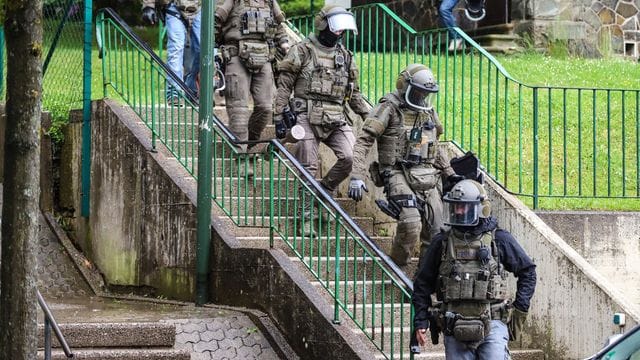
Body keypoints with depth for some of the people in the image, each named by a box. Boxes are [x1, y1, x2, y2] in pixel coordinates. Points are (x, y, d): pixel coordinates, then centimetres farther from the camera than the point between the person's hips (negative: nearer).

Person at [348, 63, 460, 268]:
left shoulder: (428, 112, 16)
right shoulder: (389, 109, -5)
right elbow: (363, 141, -11)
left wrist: (449, 174, 25)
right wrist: (357, 177, -21)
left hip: (428, 178, 7)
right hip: (400, 175, -7)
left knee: (434, 233, 1)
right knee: (411, 224, -25)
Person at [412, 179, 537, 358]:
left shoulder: (499, 240, 3)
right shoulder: (442, 243, 7)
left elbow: (527, 271, 13)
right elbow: (423, 285, 13)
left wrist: (520, 308, 6)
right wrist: (420, 321, 7)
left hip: (492, 325, -2)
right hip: (455, 331, 2)